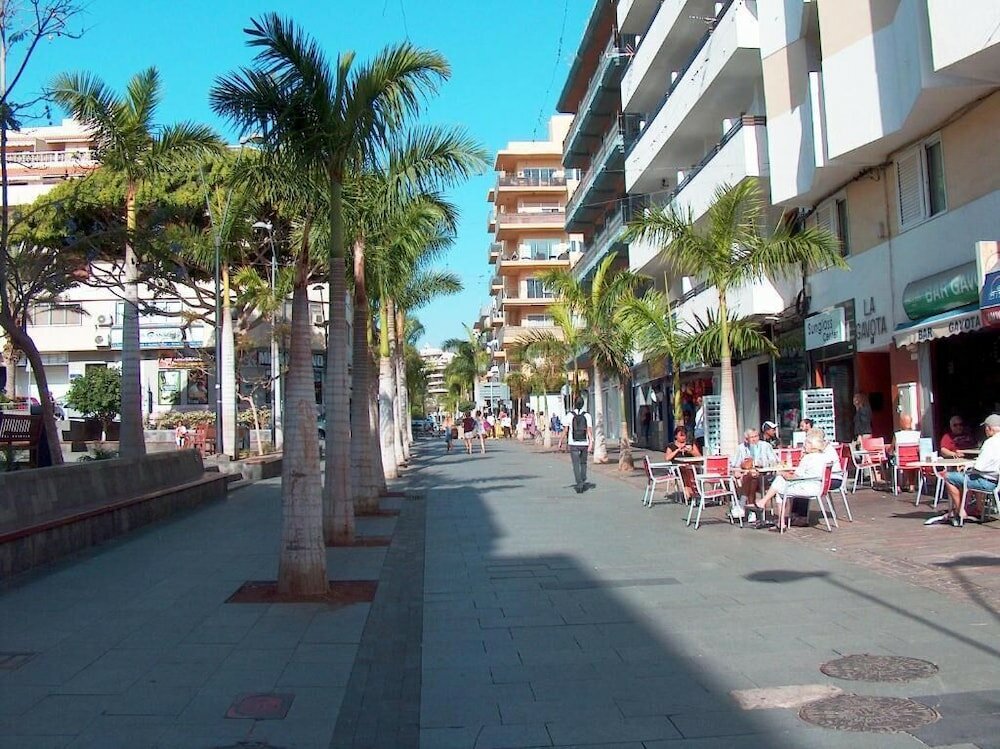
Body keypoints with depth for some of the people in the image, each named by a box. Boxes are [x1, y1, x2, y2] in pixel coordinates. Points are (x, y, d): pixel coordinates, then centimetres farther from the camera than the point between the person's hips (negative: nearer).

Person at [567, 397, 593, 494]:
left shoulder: (570, 415, -4)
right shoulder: (587, 415, -1)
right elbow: (590, 429, -10)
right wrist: (591, 442, -13)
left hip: (573, 444, -2)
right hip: (584, 443, 2)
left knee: (576, 465, 0)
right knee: (583, 463, 19)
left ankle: (579, 484, -9)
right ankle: (583, 483, 20)